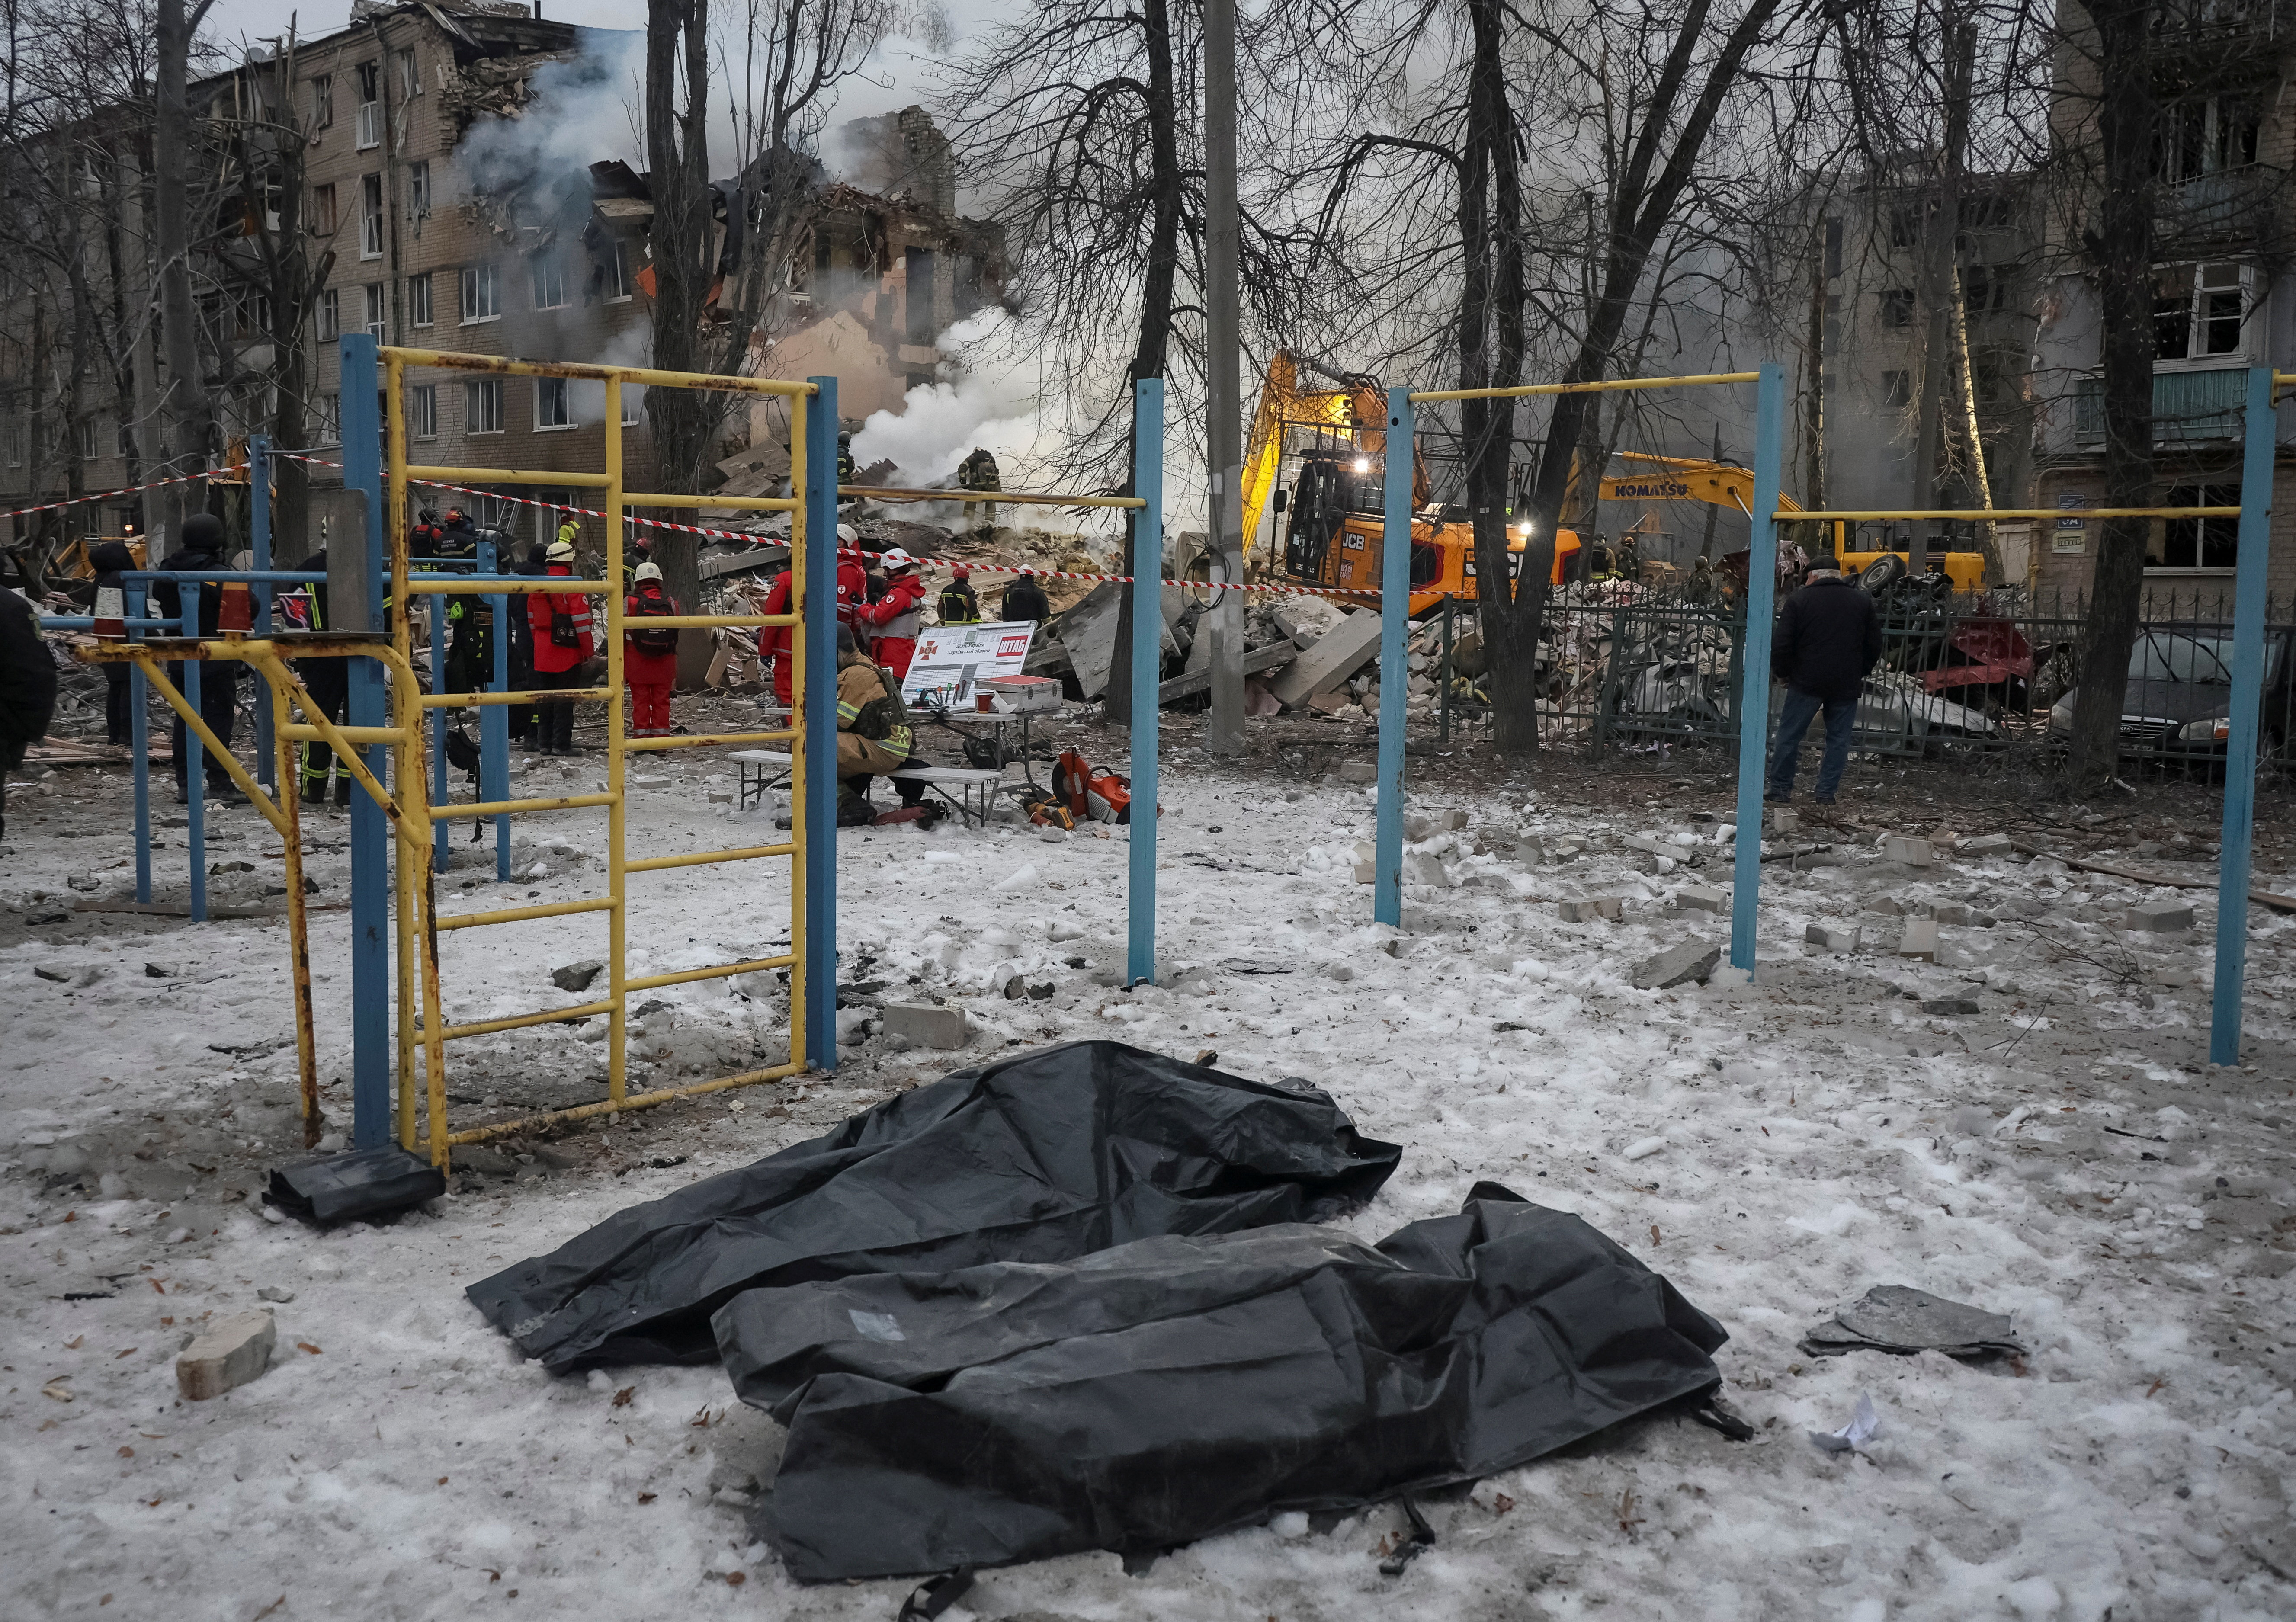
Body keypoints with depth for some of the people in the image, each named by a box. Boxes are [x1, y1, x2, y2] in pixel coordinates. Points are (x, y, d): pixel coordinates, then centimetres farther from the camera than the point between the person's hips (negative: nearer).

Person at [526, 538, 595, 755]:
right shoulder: (571, 587, -12)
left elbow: (532, 621, 15)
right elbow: (581, 622, -14)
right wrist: (589, 650, -6)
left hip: (542, 654, 6)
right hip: (568, 655, -6)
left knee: (545, 698, 12)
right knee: (565, 700, -2)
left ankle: (546, 743, 15)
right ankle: (561, 744, -4)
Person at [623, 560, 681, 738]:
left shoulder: (629, 602, -4)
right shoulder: (671, 603, 2)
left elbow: (620, 637, -2)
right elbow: (677, 640, 4)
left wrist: (621, 669, 6)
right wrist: (676, 671, 11)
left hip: (637, 662, -2)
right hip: (664, 663, 2)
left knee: (640, 702, 4)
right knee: (661, 702, 7)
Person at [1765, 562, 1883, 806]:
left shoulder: (1798, 600, -3)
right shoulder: (1863, 602, 7)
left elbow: (1782, 646, -6)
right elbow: (1875, 646, 10)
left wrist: (1782, 673, 9)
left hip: (1807, 682, -2)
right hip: (1847, 685, 2)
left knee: (1789, 735, 6)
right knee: (1839, 739, 9)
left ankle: (1780, 790, 9)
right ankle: (1827, 793, 9)